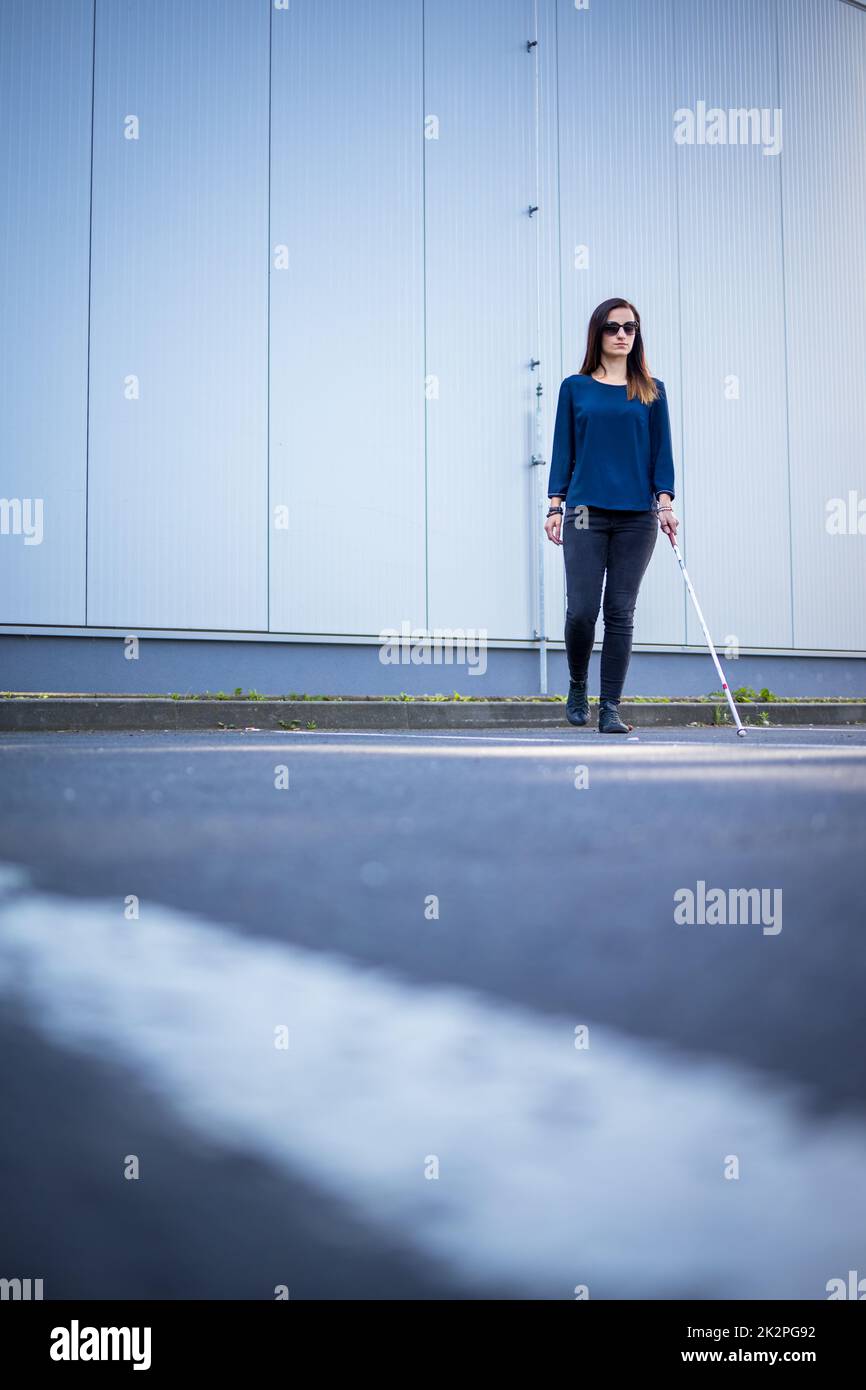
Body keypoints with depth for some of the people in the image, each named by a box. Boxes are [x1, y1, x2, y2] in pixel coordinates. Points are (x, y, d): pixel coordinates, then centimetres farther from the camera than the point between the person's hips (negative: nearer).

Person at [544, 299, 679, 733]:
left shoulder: (652, 391, 11)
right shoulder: (575, 388, 9)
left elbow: (661, 452, 9)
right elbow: (563, 451, 9)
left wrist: (665, 502, -3)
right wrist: (555, 505, 2)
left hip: (636, 517, 1)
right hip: (586, 514, -1)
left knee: (620, 613, 0)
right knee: (581, 610, -7)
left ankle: (610, 709, 5)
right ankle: (577, 688, 19)